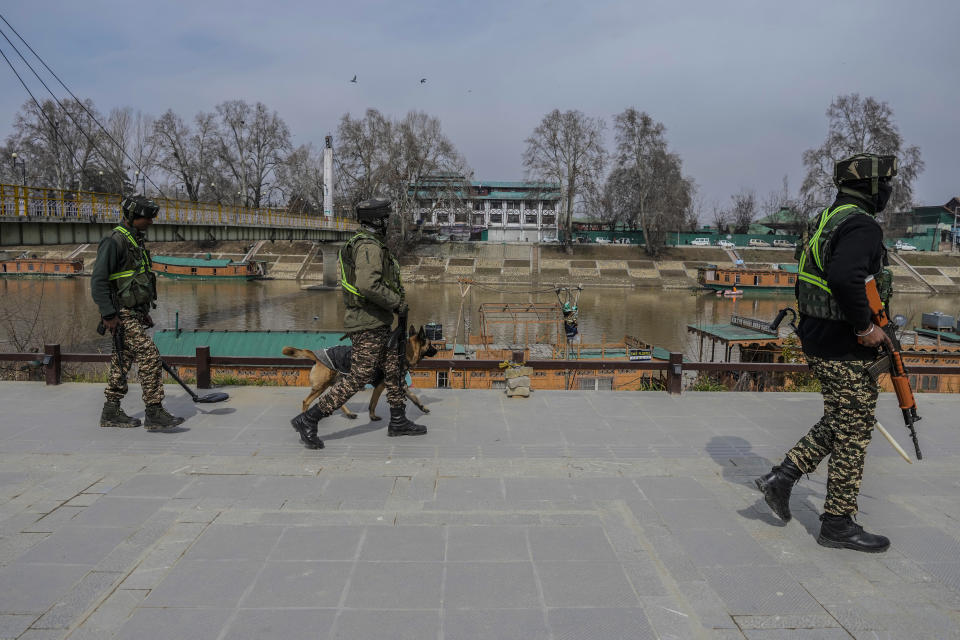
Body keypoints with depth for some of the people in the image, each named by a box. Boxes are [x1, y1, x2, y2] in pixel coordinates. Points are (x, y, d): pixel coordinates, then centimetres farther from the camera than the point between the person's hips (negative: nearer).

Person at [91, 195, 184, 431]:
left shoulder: (135, 242, 17)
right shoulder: (114, 242, -14)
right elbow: (98, 281, -18)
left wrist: (145, 313, 24)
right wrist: (108, 315, -21)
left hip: (135, 312, 10)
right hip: (121, 315, -10)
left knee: (122, 363, 13)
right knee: (149, 357, -14)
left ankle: (111, 413, 23)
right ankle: (154, 414, -11)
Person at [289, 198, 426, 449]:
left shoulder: (362, 243, 14)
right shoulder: (370, 247, -19)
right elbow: (368, 285, -33)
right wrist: (397, 302, -21)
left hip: (377, 324, 10)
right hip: (369, 326, -10)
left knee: (394, 370, 16)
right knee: (357, 379, -6)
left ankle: (398, 422, 26)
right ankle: (308, 420, -1)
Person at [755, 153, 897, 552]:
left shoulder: (825, 220, 13)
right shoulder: (861, 225, -18)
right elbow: (845, 278, -35)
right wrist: (865, 328, -24)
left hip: (818, 343, 9)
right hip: (845, 352, -9)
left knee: (837, 425, 21)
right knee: (853, 434, 3)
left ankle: (783, 477, 17)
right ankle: (838, 524, 15)